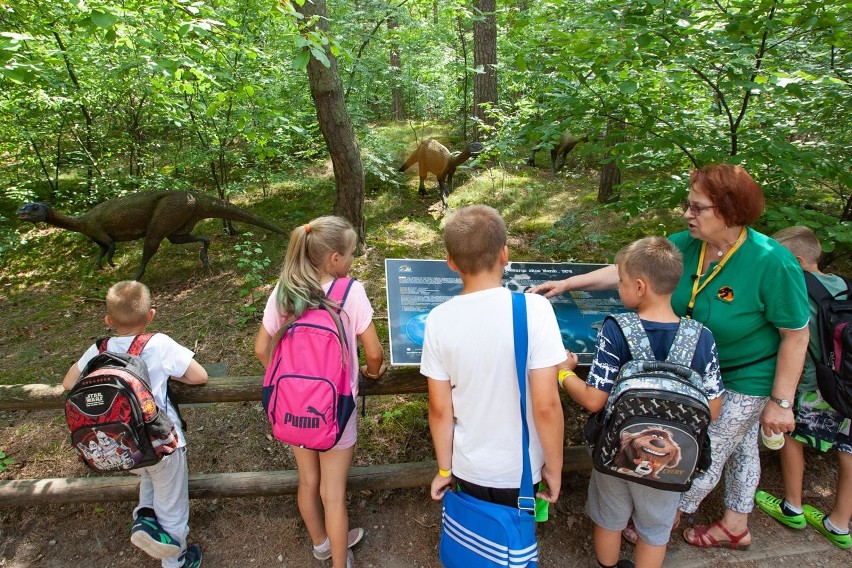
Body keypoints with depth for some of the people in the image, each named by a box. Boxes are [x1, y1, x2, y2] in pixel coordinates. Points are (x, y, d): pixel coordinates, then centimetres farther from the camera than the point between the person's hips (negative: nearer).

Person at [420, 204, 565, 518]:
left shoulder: (439, 320, -15)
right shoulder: (533, 309, -22)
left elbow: (440, 409, -8)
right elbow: (546, 406, -20)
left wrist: (444, 469, 7)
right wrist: (554, 467, -3)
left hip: (469, 470, 1)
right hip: (520, 471, -1)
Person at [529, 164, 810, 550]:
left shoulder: (772, 264, -29)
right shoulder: (685, 245, -14)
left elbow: (796, 335, -20)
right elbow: (627, 270, -9)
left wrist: (781, 402, -16)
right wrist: (567, 284, -14)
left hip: (745, 381, -5)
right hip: (698, 370, 6)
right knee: (738, 448, 25)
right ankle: (735, 527, 46)